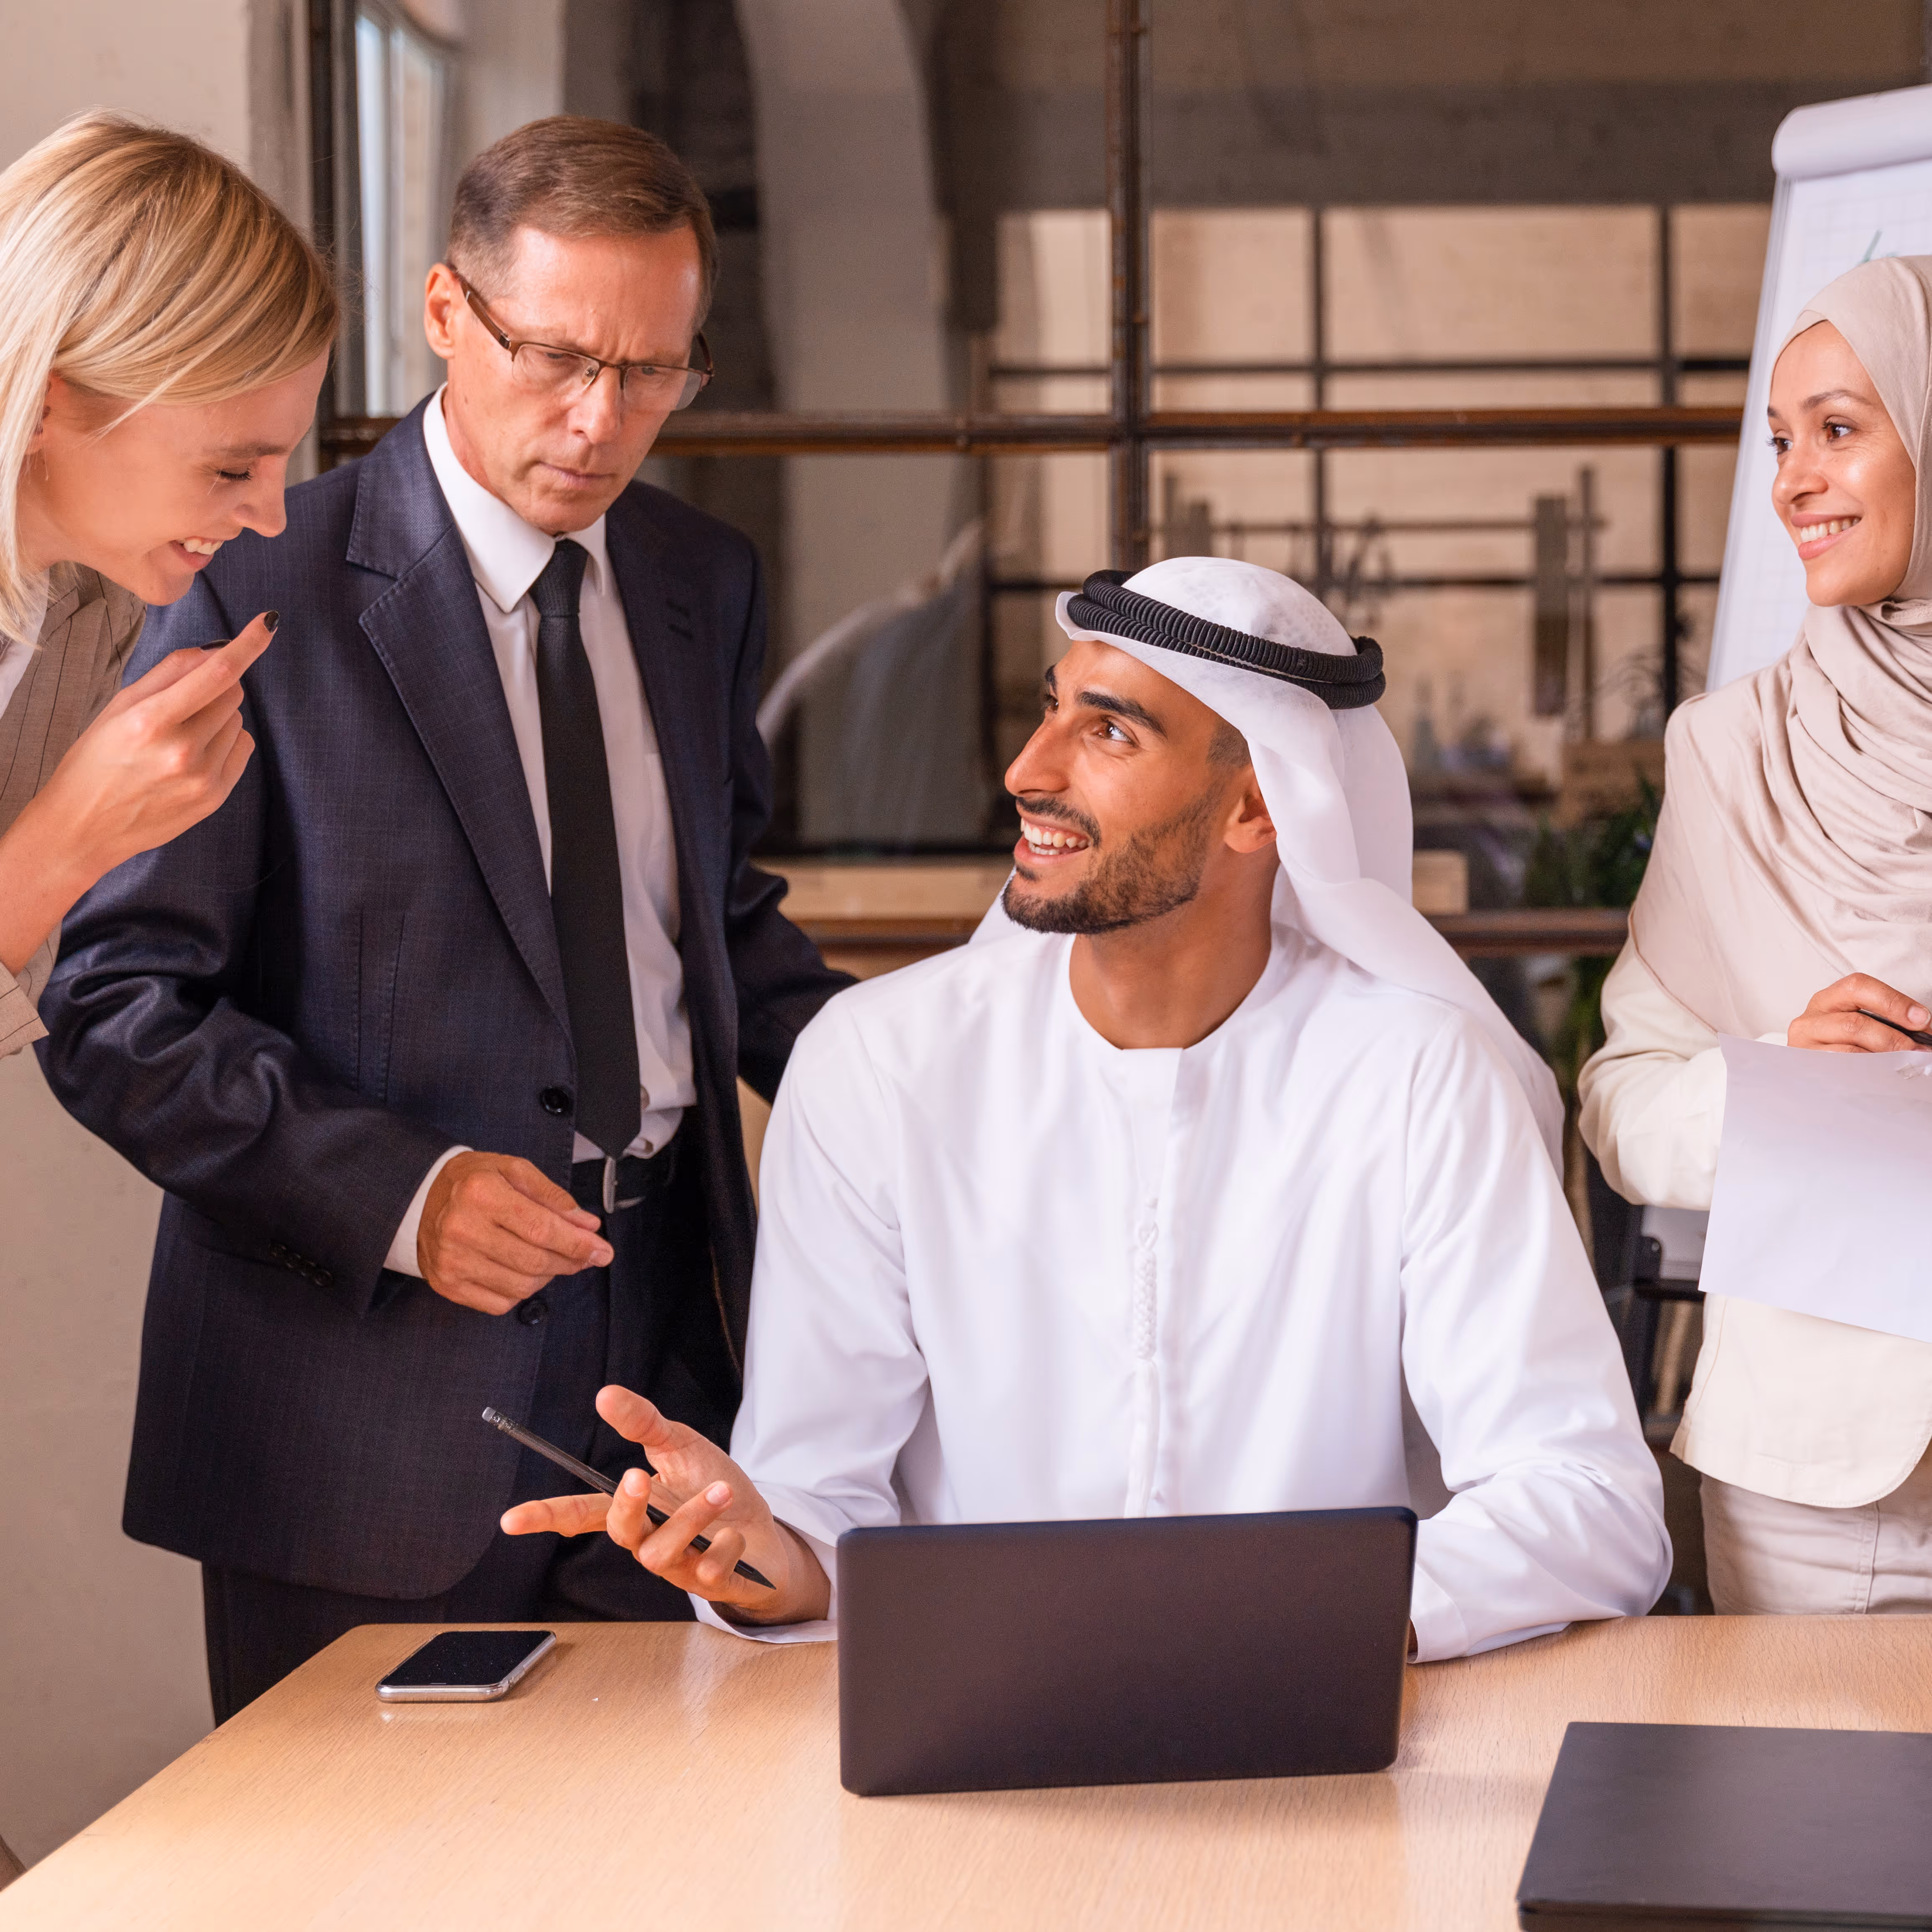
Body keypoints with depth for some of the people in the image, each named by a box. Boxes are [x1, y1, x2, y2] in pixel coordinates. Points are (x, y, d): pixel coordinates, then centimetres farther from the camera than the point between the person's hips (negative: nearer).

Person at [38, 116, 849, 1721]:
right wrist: (396, 1194, -22)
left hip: (667, 1333, 5)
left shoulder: (705, 584, 10)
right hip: (373, 1387, -5)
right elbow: (118, 1013, -10)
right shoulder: (268, 597, -9)